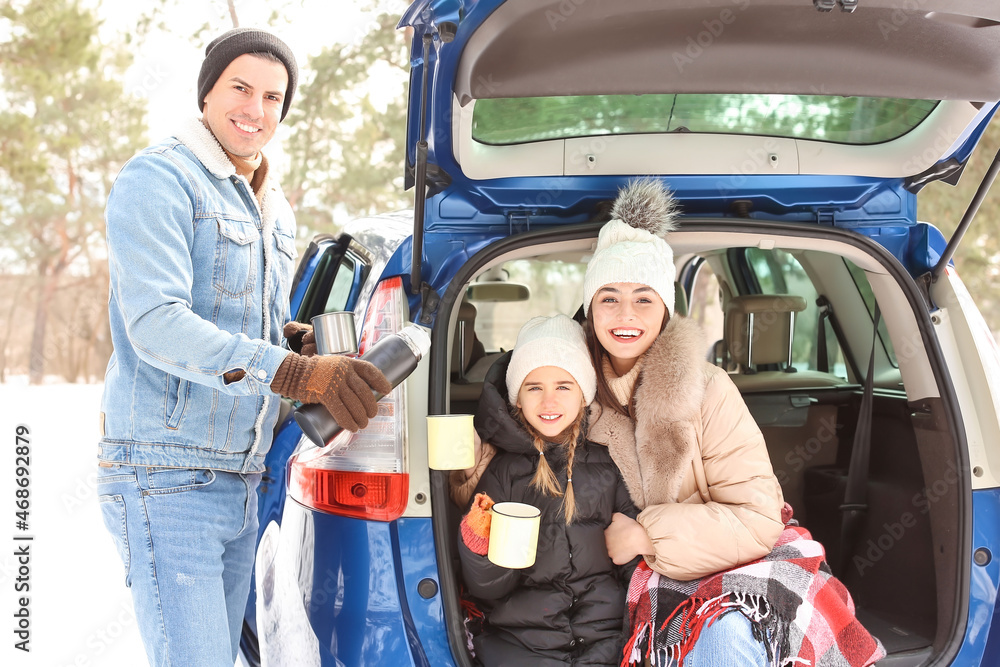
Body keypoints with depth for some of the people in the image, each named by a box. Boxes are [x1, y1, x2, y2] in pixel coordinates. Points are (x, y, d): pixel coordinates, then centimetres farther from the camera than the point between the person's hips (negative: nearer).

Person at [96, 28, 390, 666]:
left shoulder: (276, 211, 19)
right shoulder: (159, 179, -9)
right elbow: (155, 324, -23)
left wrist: (312, 347, 7)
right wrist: (294, 373, -33)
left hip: (242, 484, 9)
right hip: (167, 477, -8)